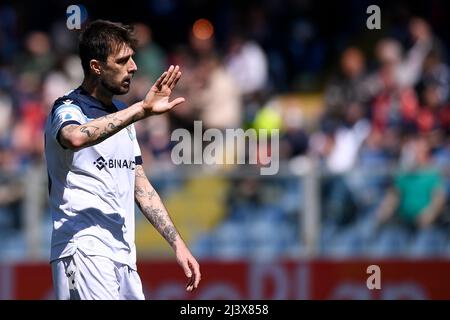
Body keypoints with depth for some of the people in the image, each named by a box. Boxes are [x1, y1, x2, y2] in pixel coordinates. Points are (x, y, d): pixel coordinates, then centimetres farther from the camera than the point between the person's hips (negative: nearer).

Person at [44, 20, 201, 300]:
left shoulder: (122, 116, 21)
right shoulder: (68, 109, -5)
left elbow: (141, 187, 25)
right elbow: (76, 137, -31)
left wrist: (178, 244, 18)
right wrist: (142, 110, -32)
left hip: (124, 255, 8)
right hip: (84, 251, -8)